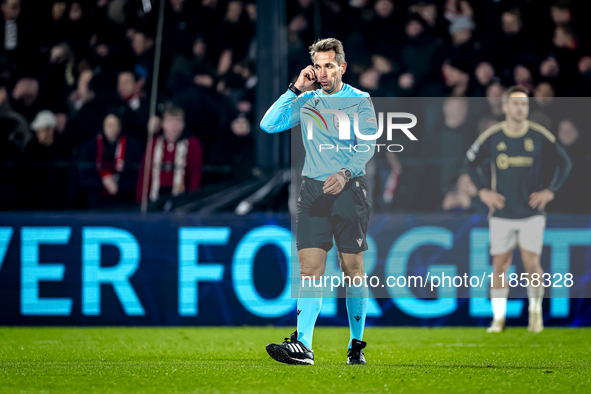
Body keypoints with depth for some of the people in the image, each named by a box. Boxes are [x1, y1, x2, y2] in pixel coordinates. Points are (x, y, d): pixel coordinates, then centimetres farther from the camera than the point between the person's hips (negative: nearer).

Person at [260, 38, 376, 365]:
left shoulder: (360, 100, 4)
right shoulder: (307, 101, 13)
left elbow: (368, 144, -7)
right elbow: (268, 124, 4)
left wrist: (346, 172, -22)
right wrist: (296, 89, -1)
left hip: (349, 189, -2)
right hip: (312, 190, 2)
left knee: (352, 269, 0)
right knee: (310, 270, -7)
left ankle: (357, 345, 11)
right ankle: (303, 346, -16)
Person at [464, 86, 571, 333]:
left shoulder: (540, 137, -4)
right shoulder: (491, 138, -3)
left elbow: (564, 163, 9)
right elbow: (471, 162, 12)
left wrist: (550, 191, -1)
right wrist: (483, 191, 1)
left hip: (531, 211, -1)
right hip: (501, 214, 1)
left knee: (532, 263, -8)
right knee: (500, 265, 0)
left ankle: (535, 312, 13)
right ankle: (498, 318, 11)